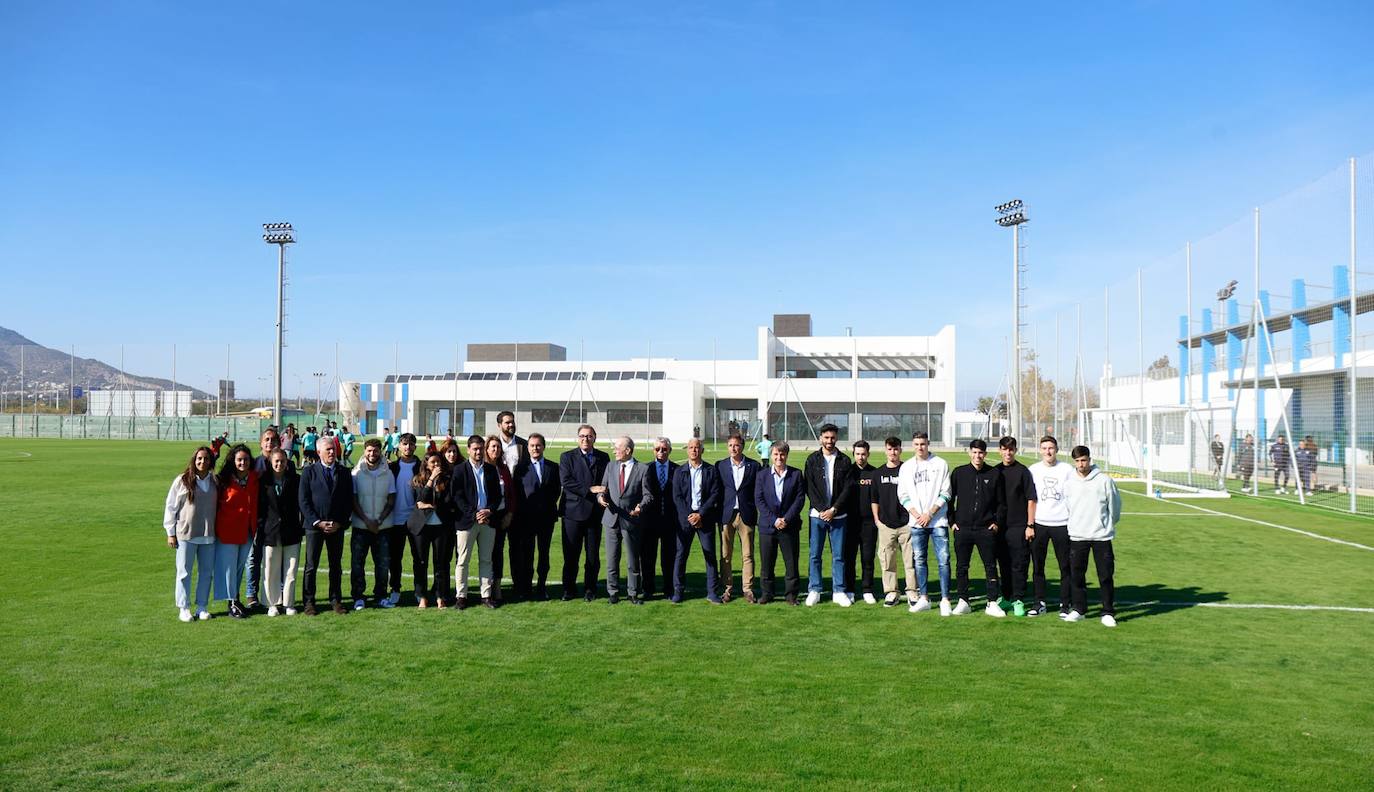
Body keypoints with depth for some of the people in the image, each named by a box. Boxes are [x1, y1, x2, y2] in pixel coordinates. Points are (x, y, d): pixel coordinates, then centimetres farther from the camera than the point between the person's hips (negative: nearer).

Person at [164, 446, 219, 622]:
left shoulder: (215, 482, 6)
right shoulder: (182, 481, -4)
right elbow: (170, 506, -1)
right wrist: (171, 533, -2)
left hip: (208, 535, 3)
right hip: (186, 534, -3)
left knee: (207, 572, 8)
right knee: (184, 572, 3)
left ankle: (202, 607, 18)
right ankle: (184, 608, 12)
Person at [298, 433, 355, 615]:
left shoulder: (344, 473, 7)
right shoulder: (309, 472, 1)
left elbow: (349, 501, 6)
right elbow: (304, 501, -3)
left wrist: (340, 523, -5)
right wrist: (318, 523, -11)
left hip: (337, 527, 2)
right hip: (314, 525, -2)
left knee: (336, 566, 9)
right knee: (311, 566, 2)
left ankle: (336, 600, 18)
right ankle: (309, 602, 11)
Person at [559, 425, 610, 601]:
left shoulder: (603, 458, 11)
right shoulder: (567, 457, 4)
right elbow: (566, 481, -9)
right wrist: (590, 490, -16)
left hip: (595, 512, 2)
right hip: (573, 511, -2)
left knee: (593, 554, 6)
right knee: (571, 554, 2)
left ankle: (590, 589, 18)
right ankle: (569, 589, 13)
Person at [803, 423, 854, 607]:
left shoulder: (844, 461, 4)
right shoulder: (812, 459, 4)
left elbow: (848, 488, -1)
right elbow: (809, 487, -2)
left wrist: (834, 509, -9)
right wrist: (822, 509, -11)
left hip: (838, 515, 0)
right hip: (817, 514, 0)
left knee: (838, 555, 4)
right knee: (815, 555, 3)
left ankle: (838, 592, 11)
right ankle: (814, 591, 11)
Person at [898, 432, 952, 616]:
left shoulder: (940, 464, 1)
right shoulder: (906, 467, 10)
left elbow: (945, 494, -2)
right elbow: (903, 495, 8)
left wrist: (929, 514, -9)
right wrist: (917, 515, -5)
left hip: (938, 520, -3)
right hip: (916, 522, 3)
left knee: (943, 560, -6)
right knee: (919, 560, 7)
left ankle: (945, 600, -3)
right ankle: (923, 599, 15)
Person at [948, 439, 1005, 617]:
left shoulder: (994, 474, 4)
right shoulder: (959, 473, 4)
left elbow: (1000, 502, 9)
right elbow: (949, 499, 9)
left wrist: (996, 522, 0)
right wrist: (952, 522, 4)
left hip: (986, 529, -1)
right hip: (962, 529, 1)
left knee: (991, 567, 1)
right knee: (961, 567, 6)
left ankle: (992, 603, 8)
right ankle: (963, 601, 15)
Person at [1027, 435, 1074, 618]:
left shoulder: (1067, 470, 2)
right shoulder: (1033, 470, 7)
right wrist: (1029, 525, 3)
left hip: (1062, 524, -2)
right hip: (1039, 524, 2)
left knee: (1065, 567, 1)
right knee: (1037, 566, 5)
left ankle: (1065, 604, 10)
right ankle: (1039, 603, 15)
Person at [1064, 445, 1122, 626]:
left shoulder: (1104, 480, -5)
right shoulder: (1069, 481, 1)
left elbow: (1114, 505, 5)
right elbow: (1065, 506, 11)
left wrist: (1108, 524, 13)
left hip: (1101, 536, -2)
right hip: (1077, 536, 2)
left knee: (1106, 576, 1)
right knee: (1078, 575, 8)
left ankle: (1108, 613, 9)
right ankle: (1079, 609, 20)